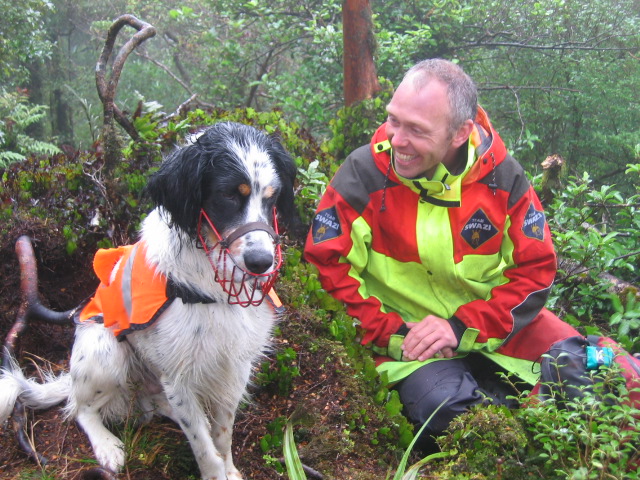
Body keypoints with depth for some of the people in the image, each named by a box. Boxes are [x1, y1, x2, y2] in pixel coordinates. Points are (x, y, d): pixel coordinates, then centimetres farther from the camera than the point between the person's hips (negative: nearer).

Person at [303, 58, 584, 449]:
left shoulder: (501, 174, -8)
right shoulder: (362, 175, -14)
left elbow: (536, 270, -4)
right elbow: (326, 266, -10)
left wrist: (463, 327, -16)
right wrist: (387, 332, -16)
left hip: (495, 322, 3)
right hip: (406, 330, -2)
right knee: (440, 407, -31)